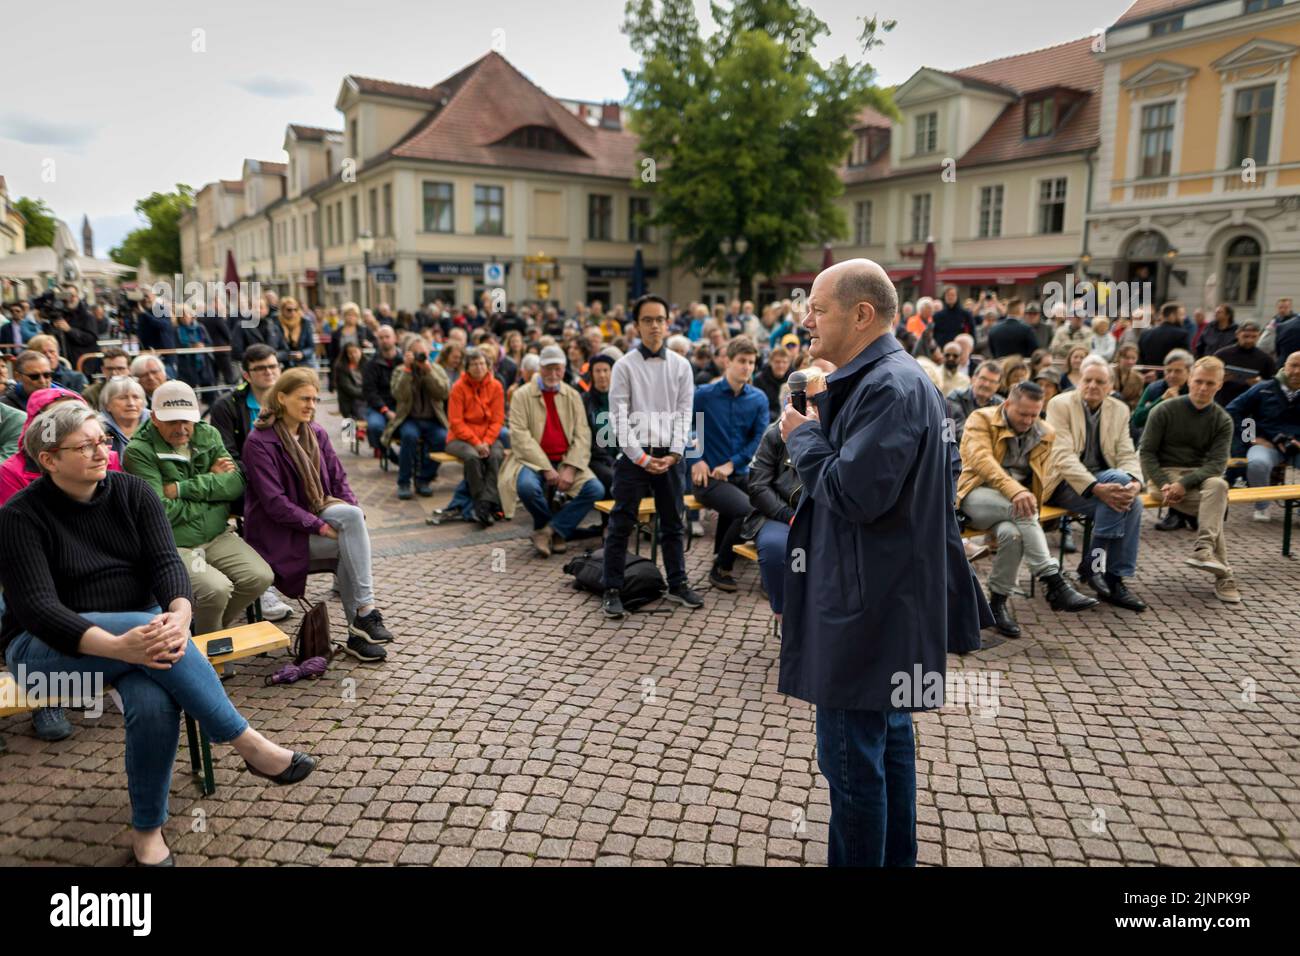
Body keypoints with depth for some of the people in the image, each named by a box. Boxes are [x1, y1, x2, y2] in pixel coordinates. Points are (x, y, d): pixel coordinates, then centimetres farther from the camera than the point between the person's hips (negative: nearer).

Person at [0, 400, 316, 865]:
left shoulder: (132, 491, 2)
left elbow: (165, 560, -10)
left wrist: (179, 612, -34)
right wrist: (117, 646, -39)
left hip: (138, 626, 3)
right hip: (48, 647, -3)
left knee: (154, 701, -31)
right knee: (150, 628, -36)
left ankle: (147, 829, -12)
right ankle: (249, 745, -32)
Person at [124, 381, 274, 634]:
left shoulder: (208, 435, 8)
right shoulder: (139, 452, -10)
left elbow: (237, 483, -3)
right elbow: (161, 511, -18)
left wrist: (182, 488, -13)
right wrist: (212, 483, -7)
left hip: (217, 535, 6)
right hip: (173, 544, -5)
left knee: (260, 577, -13)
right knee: (217, 589, -27)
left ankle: (220, 627, 16)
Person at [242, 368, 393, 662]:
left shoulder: (316, 433, 9)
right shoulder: (259, 442, -11)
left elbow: (339, 479, 10)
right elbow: (274, 503, -17)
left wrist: (353, 515, -9)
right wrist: (321, 526, -23)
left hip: (319, 512, 5)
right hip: (280, 533, -5)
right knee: (352, 544, -27)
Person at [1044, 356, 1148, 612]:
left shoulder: (1119, 409, 10)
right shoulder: (1060, 404, -6)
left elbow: (1127, 454, 3)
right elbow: (1063, 455, -17)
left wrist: (1135, 482, -21)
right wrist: (1096, 488, -30)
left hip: (1104, 479, 5)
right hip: (1066, 483, -5)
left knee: (1132, 502, -26)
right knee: (1118, 478, -30)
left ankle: (1115, 580, -18)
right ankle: (1094, 562, -22)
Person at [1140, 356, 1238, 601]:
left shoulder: (1223, 420, 5)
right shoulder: (1164, 411, -1)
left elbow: (1217, 464, -6)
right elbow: (1147, 453, -3)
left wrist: (1184, 483, -24)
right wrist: (1163, 485, -19)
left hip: (1200, 476, 2)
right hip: (1163, 475, -2)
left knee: (1218, 485, -35)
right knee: (1216, 503, -28)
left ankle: (1203, 550, -44)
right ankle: (1222, 575, -30)